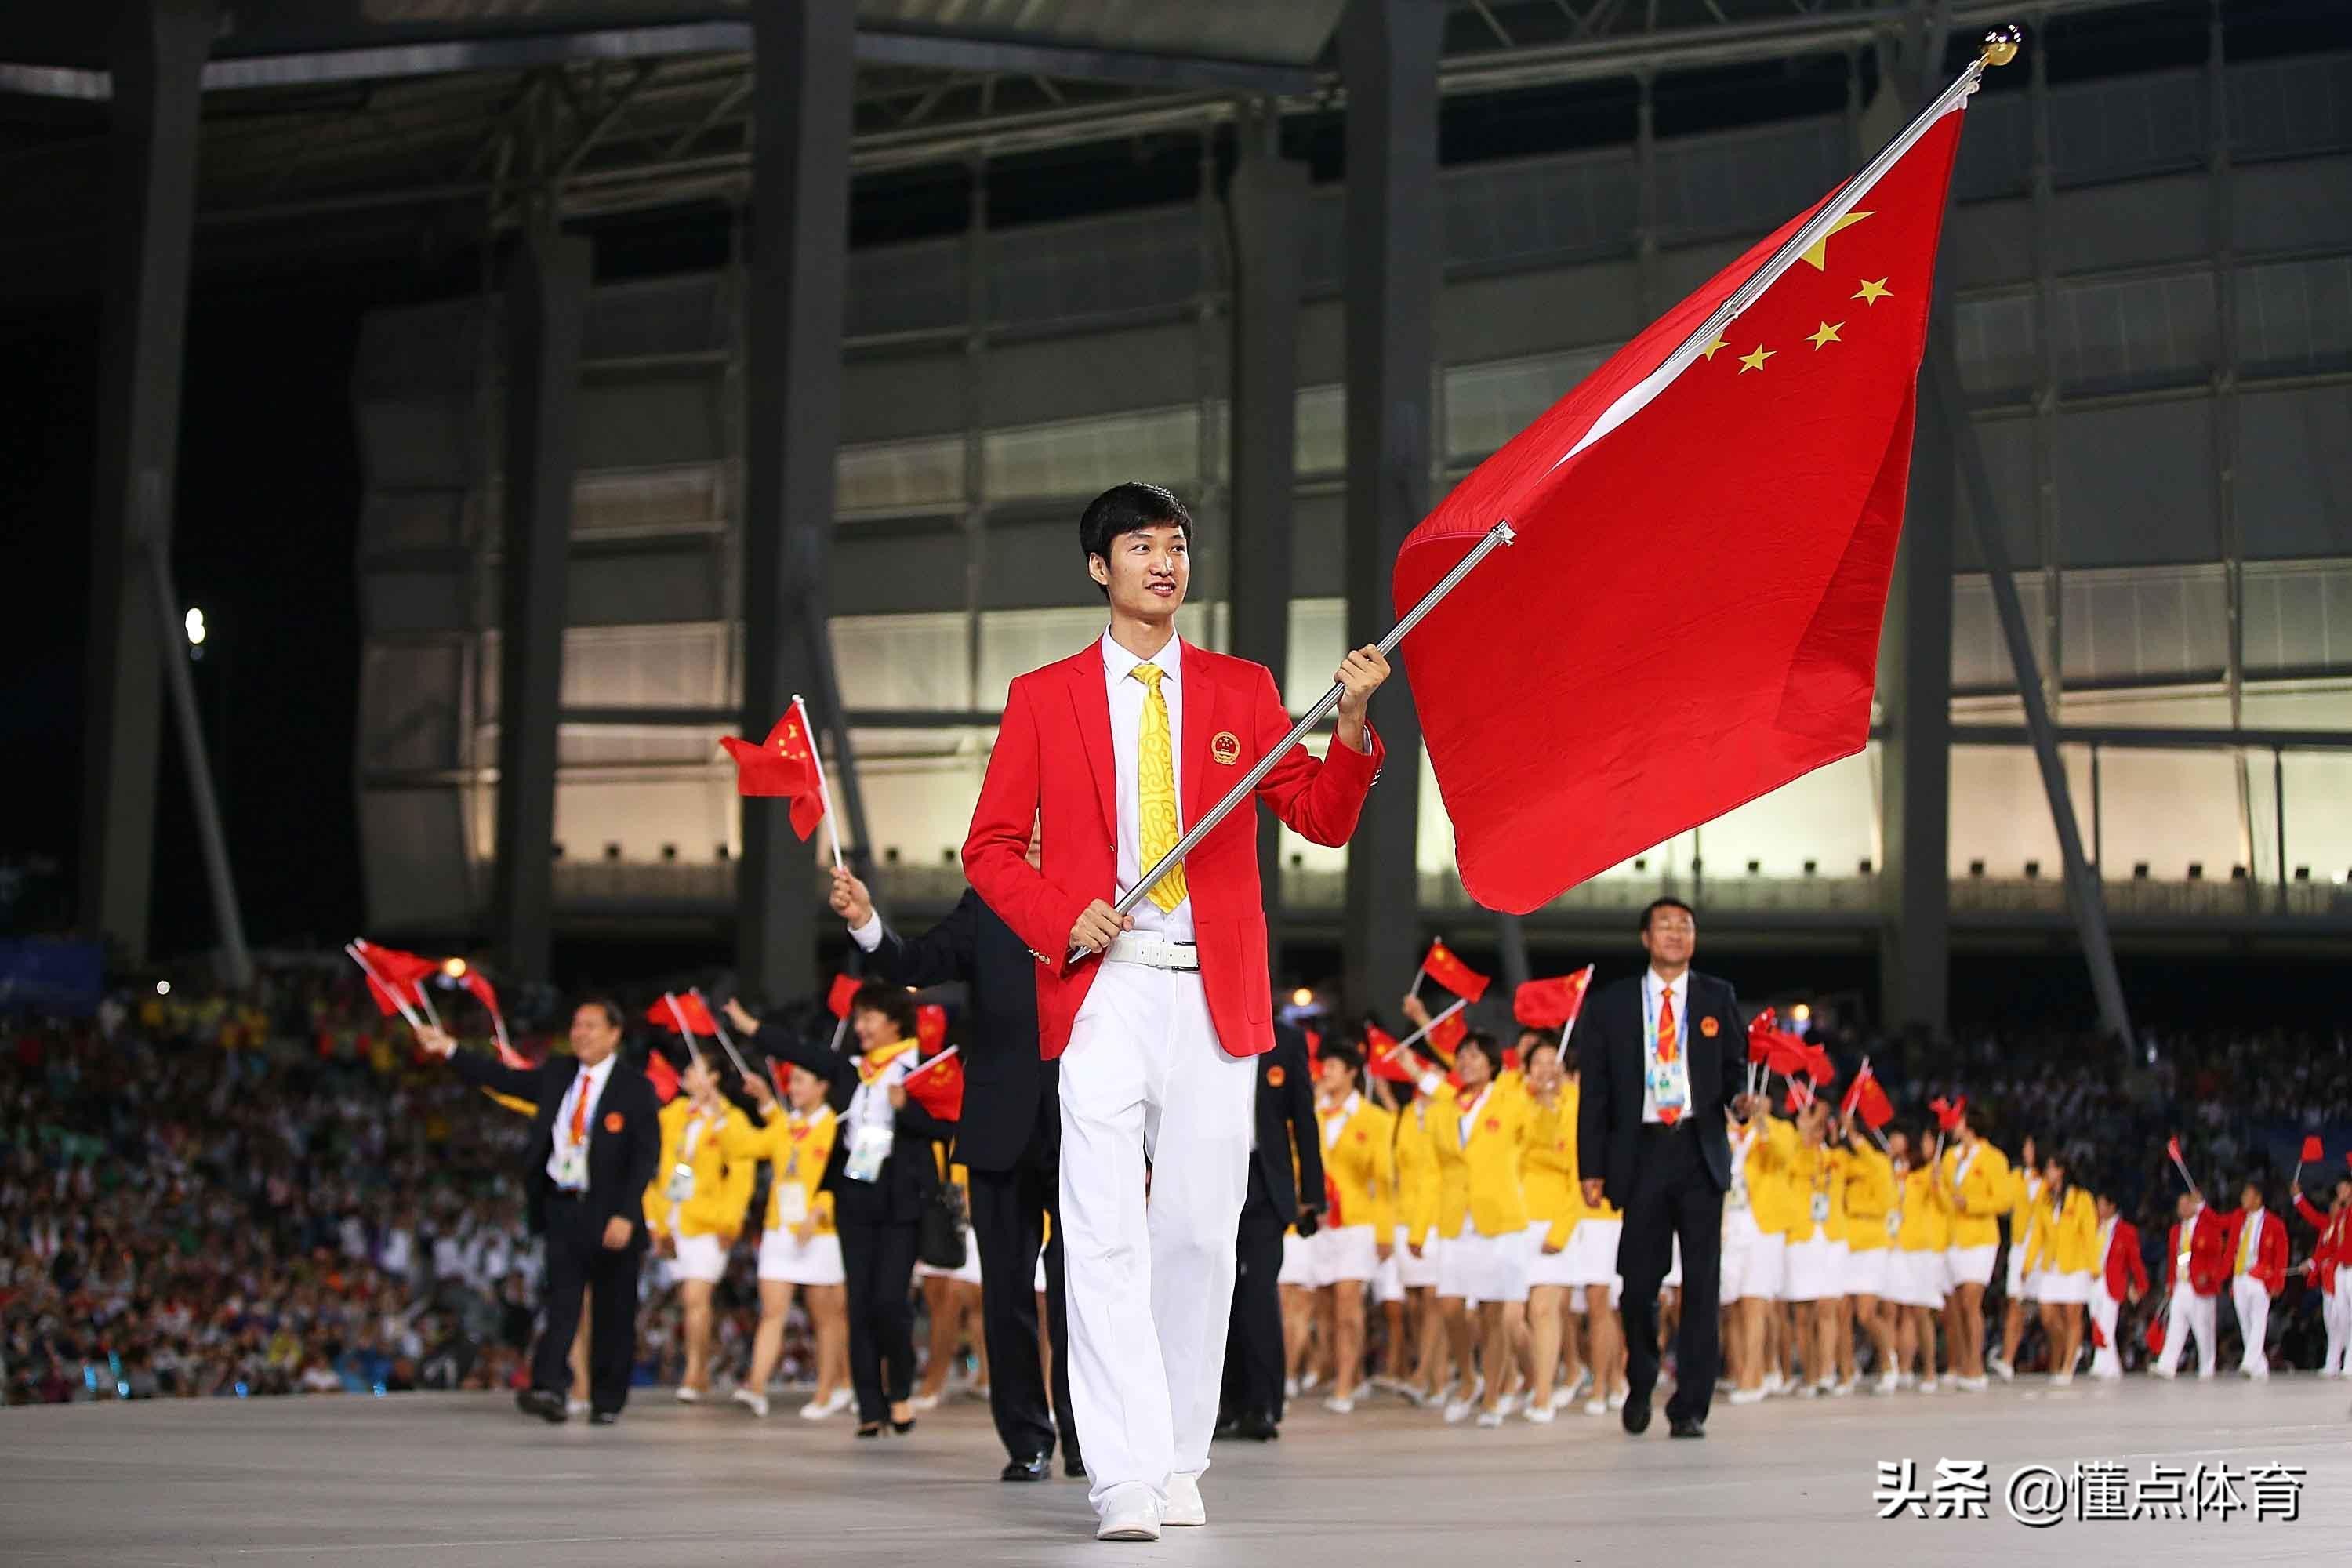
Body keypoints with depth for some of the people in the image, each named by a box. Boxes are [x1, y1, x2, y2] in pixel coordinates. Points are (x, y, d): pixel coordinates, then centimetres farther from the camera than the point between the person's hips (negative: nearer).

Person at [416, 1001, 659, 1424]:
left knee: (613, 1314, 4)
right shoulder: (557, 1074, 10)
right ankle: (549, 1389, -20)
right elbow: (503, 1078, 14)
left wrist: (626, 1215, -16)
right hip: (561, 1207, 3)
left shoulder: (635, 1088, -4)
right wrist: (450, 1050, 7)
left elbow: (646, 1156, -8)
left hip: (609, 1214, -3)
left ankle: (607, 1402, 13)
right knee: (560, 1302, -9)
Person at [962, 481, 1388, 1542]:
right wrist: (1062, 917, -9)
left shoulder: (1242, 690, 11)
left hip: (1216, 998, 2)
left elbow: (1322, 820, 5)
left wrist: (1350, 727, -13)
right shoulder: (1043, 698, 7)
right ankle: (1126, 1481, -10)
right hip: (1102, 992, -2)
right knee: (1107, 1238, -10)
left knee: (1201, 1235, 5)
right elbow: (990, 848, 8)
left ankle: (1181, 1466, 16)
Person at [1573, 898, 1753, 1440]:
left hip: (1700, 1152, 0)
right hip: (1641, 1152, 0)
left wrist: (1741, 1098, -12)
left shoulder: (1718, 999, 11)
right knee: (1639, 1282, 1)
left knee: (1702, 1284, -5)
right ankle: (1641, 1386, 26)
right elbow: (1594, 1092, 7)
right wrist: (1591, 1167, 1)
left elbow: (1736, 1067, 12)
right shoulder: (1609, 1006, 8)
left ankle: (1690, 1407, 0)